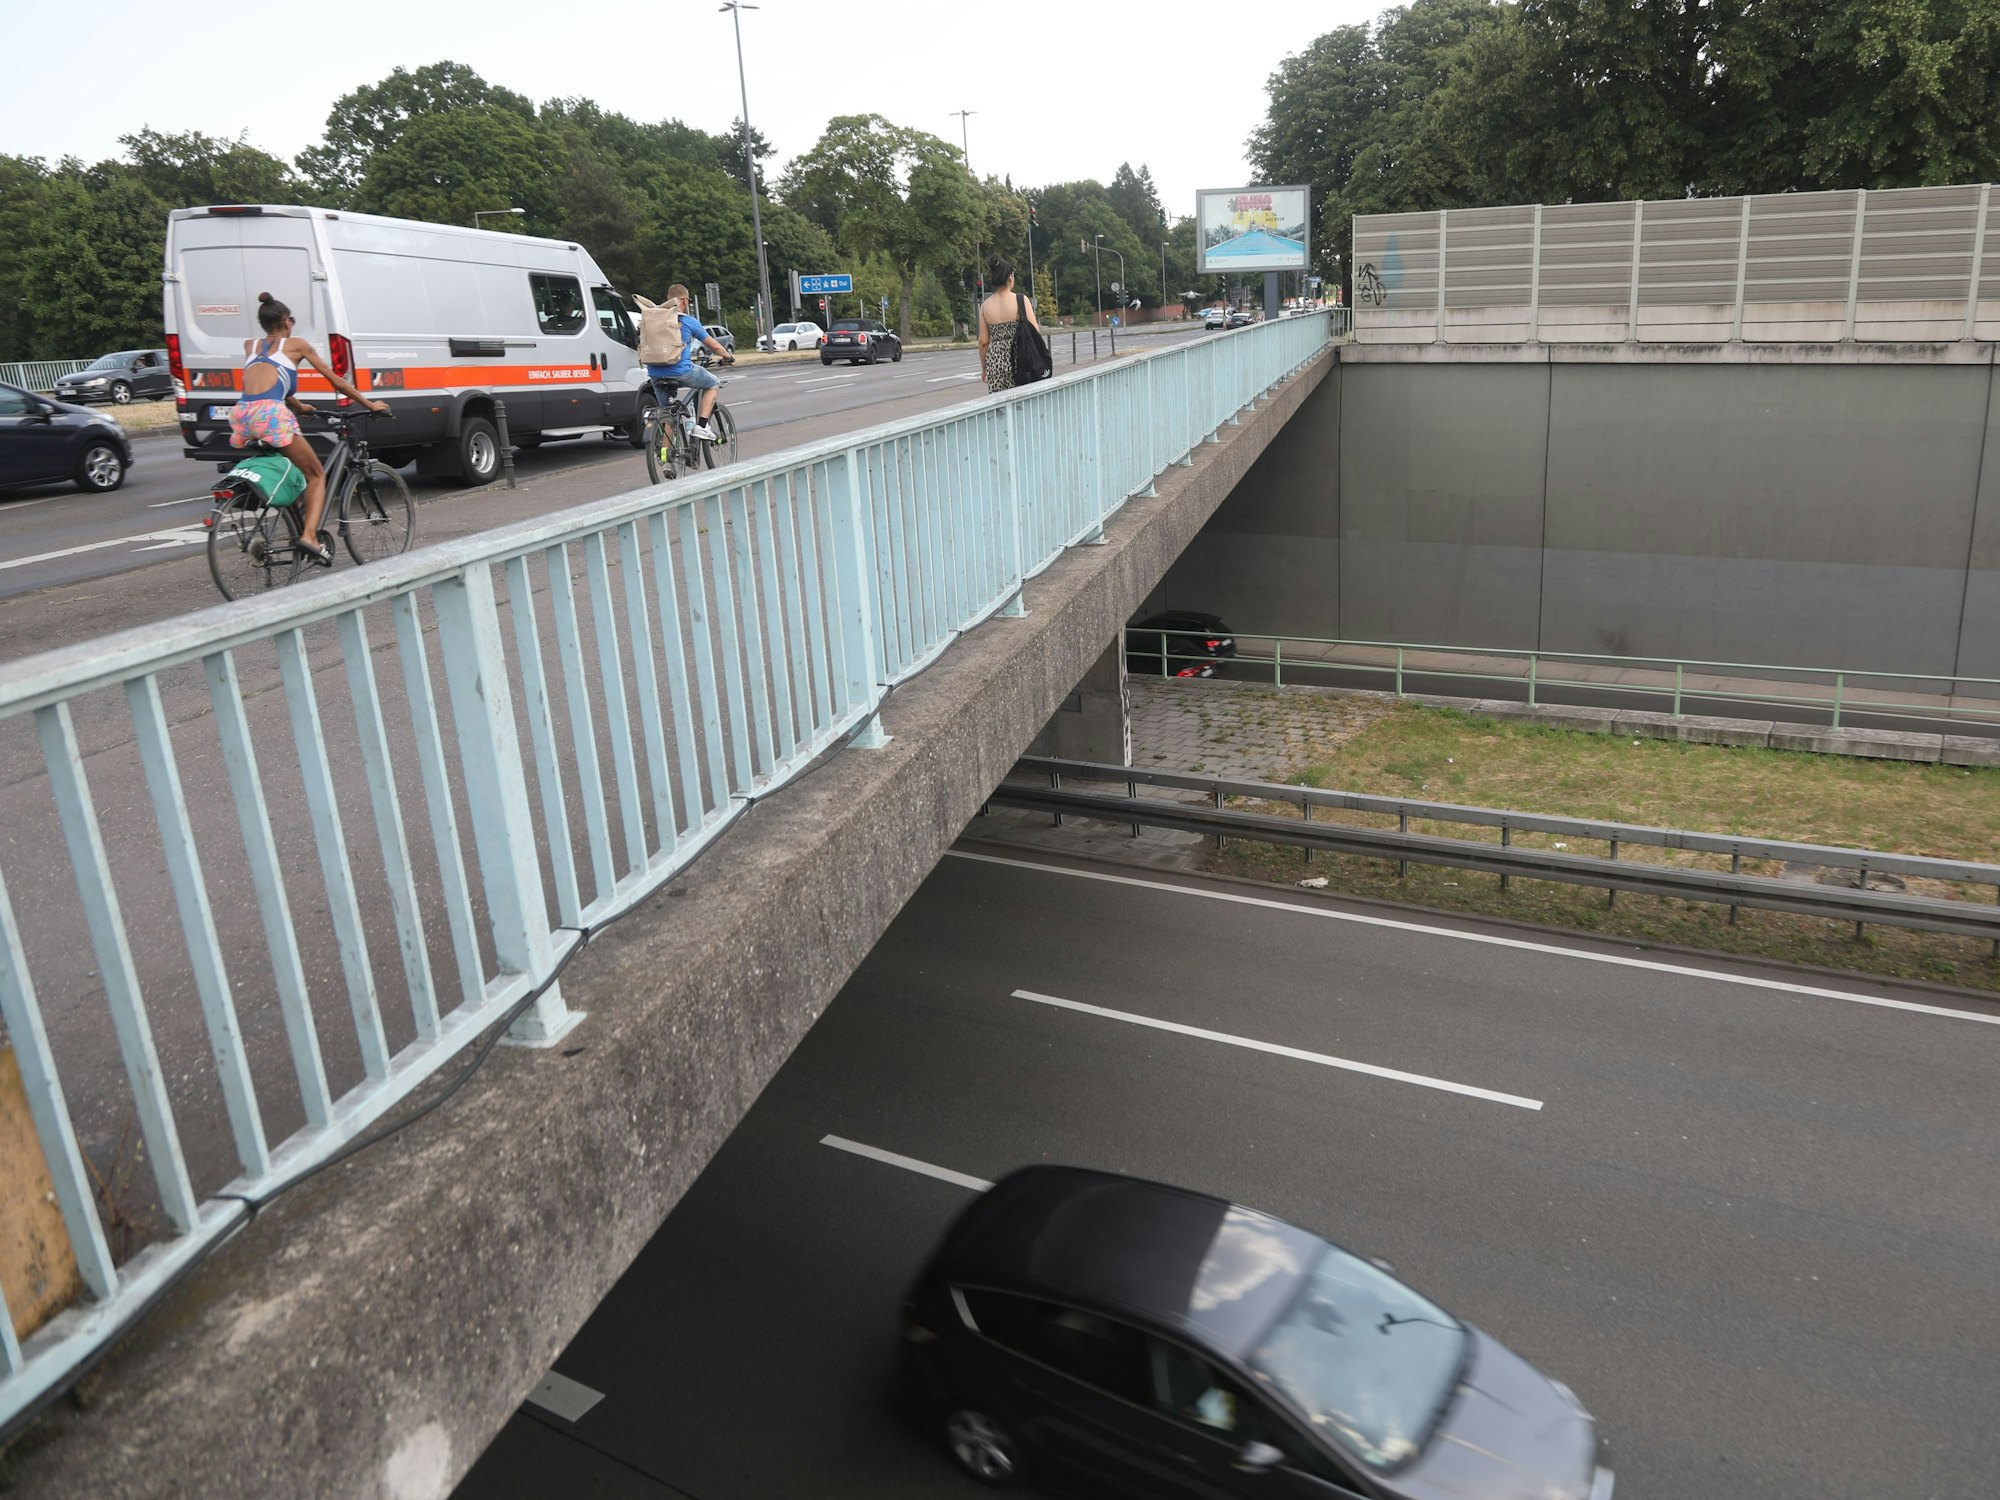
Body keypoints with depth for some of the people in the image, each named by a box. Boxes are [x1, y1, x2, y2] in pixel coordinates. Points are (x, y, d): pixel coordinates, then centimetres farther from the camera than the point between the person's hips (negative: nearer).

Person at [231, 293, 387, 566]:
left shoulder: (250, 346, 27)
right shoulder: (295, 344, 15)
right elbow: (336, 381, 17)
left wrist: (299, 408, 48)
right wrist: (370, 404, 27)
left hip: (241, 415, 5)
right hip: (271, 414, -5)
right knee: (316, 475, 8)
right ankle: (310, 535, -11)